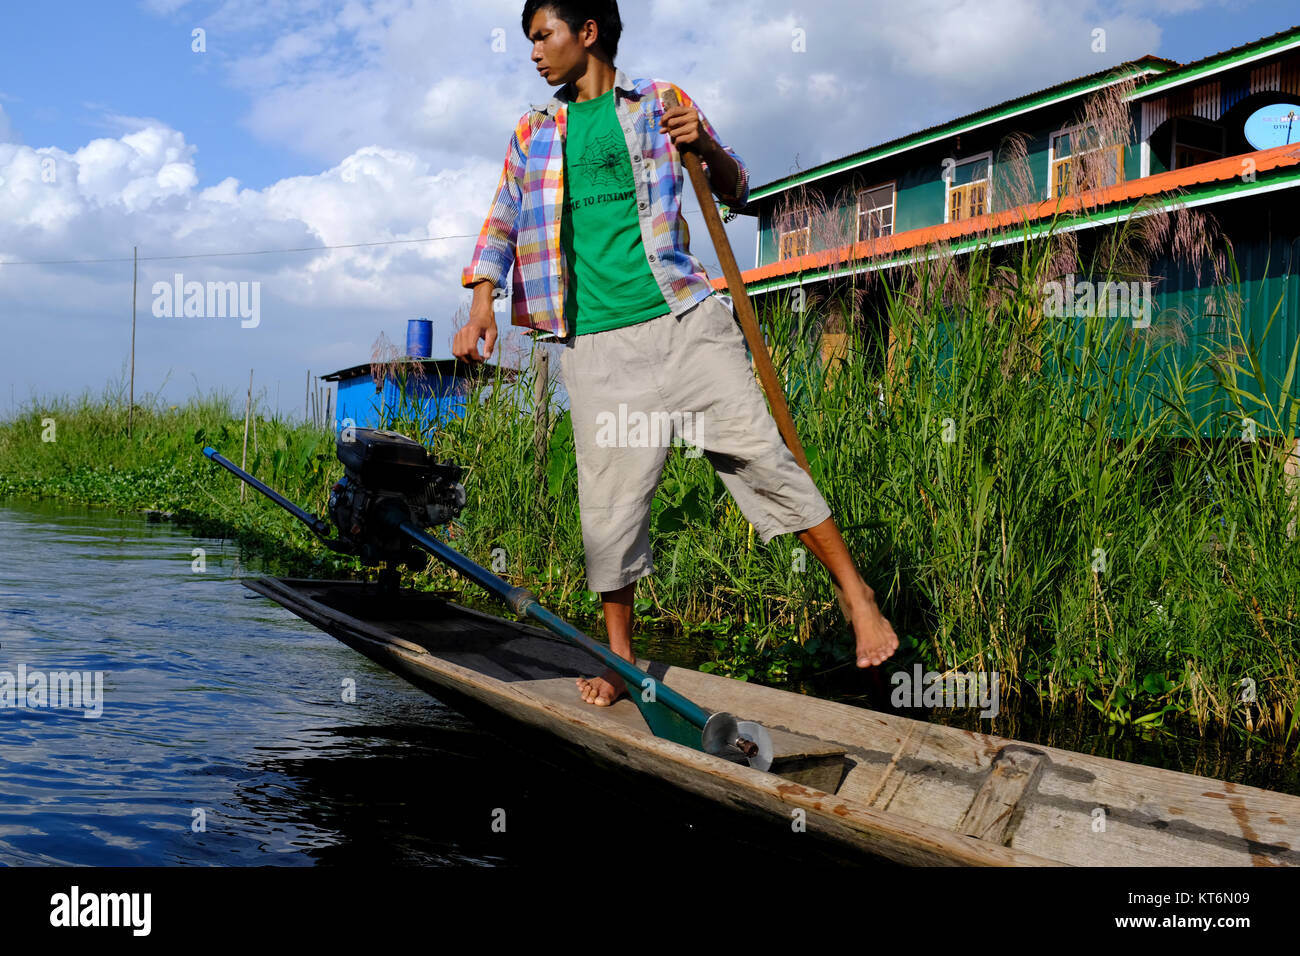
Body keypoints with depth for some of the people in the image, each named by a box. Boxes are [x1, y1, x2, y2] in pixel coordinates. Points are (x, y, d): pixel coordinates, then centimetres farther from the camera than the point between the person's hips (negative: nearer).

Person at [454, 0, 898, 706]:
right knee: (608, 507, 1)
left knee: (759, 454, -6)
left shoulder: (660, 104, 10)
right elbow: (501, 225, 17)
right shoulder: (533, 135, 15)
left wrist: (706, 147, -9)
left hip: (684, 321, -1)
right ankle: (620, 658, 17)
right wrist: (482, 303, 0)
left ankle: (856, 595, 6)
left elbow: (736, 194, 12)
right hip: (596, 344, 2)